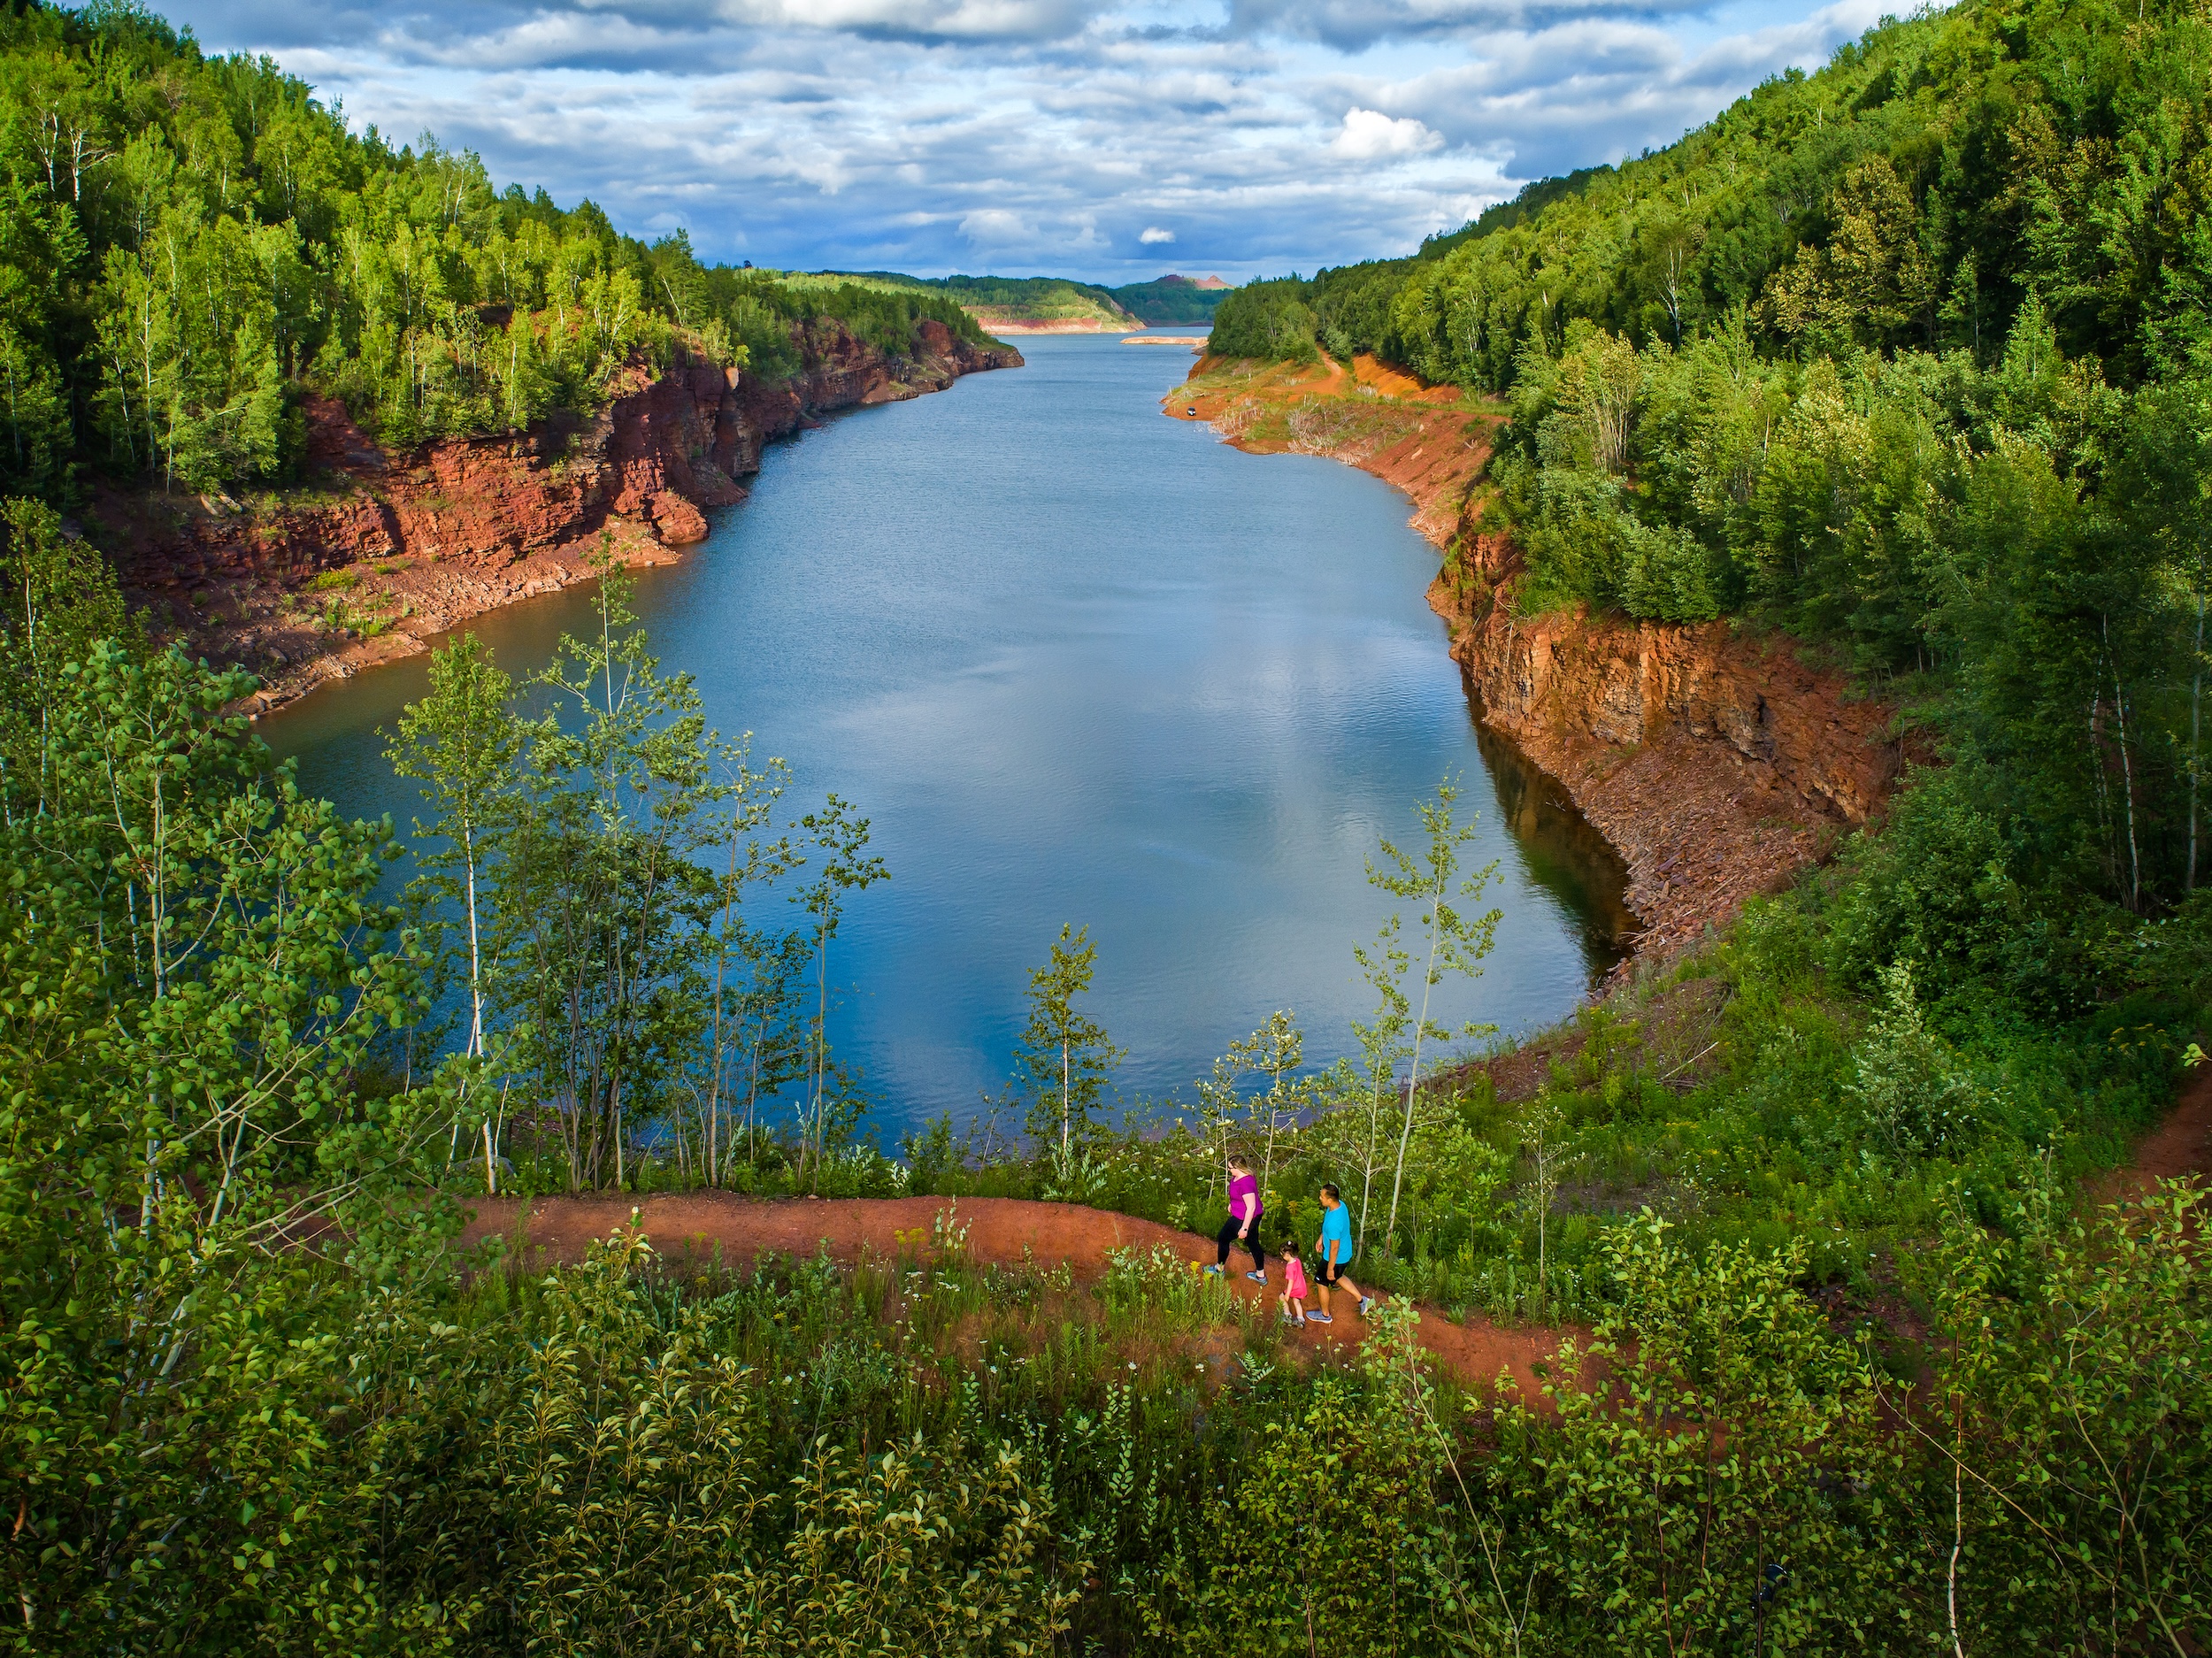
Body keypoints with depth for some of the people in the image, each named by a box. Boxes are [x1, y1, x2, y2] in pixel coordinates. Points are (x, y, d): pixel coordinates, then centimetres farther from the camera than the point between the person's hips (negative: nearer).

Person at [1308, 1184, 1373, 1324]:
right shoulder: (1339, 1204, -13)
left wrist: (1330, 1268, -17)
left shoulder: (1334, 1222, -40)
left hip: (1336, 1258, -8)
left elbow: (1334, 1248, -28)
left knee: (1322, 1283, 17)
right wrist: (1321, 1238, 18)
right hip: (1345, 1254, 8)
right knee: (1338, 1277, 33)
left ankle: (1325, 1315, 38)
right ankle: (1362, 1300, 39)